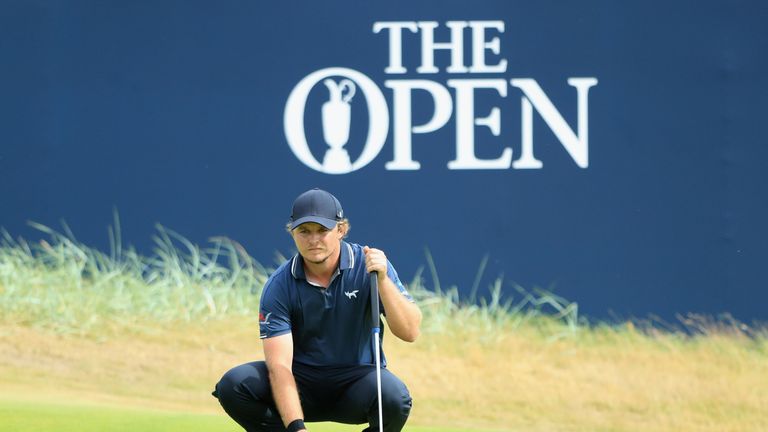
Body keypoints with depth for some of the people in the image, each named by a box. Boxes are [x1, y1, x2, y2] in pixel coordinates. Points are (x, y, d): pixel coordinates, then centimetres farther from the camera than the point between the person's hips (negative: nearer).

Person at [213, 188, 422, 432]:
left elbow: (410, 332, -19)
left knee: (394, 397, -34)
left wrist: (383, 280, -33)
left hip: (357, 379, -1)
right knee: (233, 385, -24)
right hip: (302, 383, 1)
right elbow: (279, 365, -19)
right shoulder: (279, 286, -11)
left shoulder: (368, 266, -10)